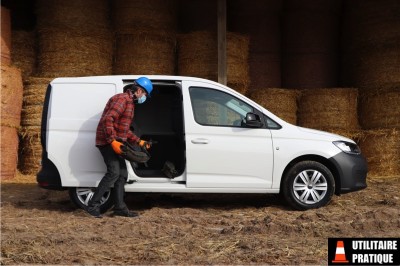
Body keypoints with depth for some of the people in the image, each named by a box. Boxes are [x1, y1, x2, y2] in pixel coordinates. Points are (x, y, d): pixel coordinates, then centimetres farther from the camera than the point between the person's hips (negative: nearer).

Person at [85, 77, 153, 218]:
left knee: (122, 174, 8)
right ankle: (93, 205, -9)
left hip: (115, 143, 10)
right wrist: (112, 141, -27)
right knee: (114, 172, -15)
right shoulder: (123, 99, -12)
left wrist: (139, 141, 19)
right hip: (108, 142, -10)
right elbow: (108, 119, -24)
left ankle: (119, 207, 12)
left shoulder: (130, 103, 21)